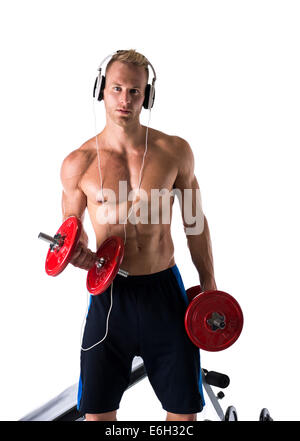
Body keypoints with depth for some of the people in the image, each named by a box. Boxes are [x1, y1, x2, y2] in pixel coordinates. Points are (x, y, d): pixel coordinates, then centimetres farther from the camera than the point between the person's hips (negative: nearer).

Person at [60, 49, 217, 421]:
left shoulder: (175, 151, -2)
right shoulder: (77, 163, -3)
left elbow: (195, 222, 8)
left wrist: (208, 285, 8)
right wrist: (78, 252, -12)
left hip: (165, 292, 1)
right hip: (109, 295, 0)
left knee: (183, 408, 11)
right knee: (97, 411, 9)